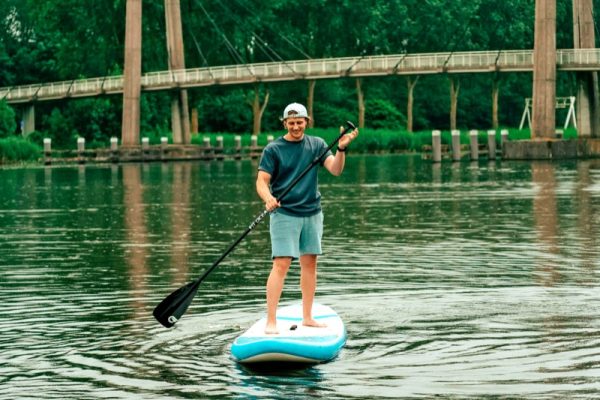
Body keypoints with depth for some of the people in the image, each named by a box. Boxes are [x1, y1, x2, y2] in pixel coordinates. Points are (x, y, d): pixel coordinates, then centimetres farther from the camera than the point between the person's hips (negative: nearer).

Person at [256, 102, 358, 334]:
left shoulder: (317, 145, 7)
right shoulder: (274, 149, -4)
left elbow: (335, 170, -4)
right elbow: (261, 181, -9)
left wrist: (341, 149, -22)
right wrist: (268, 198, -29)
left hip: (312, 213, 5)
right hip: (284, 214, -4)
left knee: (310, 264, 9)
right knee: (281, 264, -12)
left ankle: (307, 317, 20)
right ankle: (271, 322, -12)